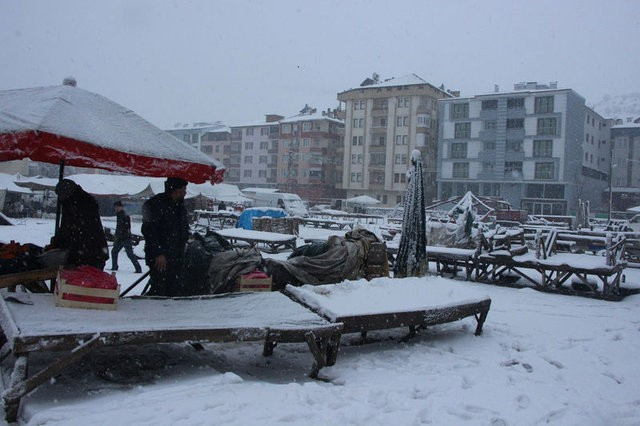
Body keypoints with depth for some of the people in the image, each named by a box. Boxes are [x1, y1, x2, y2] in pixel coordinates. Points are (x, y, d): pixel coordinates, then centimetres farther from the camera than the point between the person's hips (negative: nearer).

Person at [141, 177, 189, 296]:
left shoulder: (180, 206, 15)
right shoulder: (155, 204, -11)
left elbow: (184, 230, 23)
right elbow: (148, 230, -16)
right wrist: (158, 254, -20)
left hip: (176, 257, 8)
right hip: (160, 258, -8)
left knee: (174, 291, 10)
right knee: (158, 290, -10)